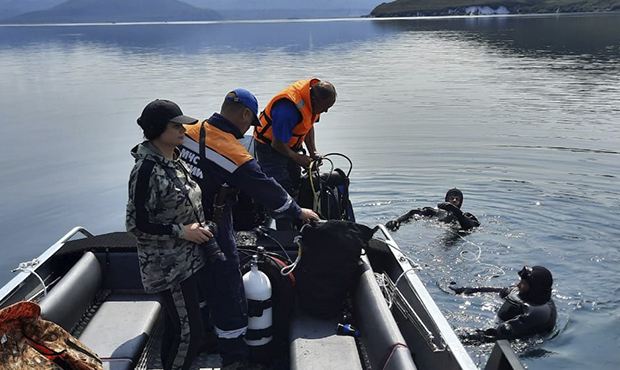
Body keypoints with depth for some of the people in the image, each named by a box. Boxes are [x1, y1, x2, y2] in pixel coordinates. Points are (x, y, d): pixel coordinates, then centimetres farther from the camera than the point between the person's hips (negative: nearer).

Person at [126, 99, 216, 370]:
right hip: (168, 266, -8)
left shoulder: (175, 160, 5)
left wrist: (199, 227, 6)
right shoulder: (147, 169, -22)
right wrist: (181, 231, -19)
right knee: (190, 332, -1)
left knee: (176, 326, 22)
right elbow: (136, 224, -21)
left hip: (187, 259, 8)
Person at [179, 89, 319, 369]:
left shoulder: (189, 132, -3)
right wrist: (299, 212, 3)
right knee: (228, 297, 6)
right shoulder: (234, 154, -22)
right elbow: (268, 191, -13)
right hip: (213, 237, -8)